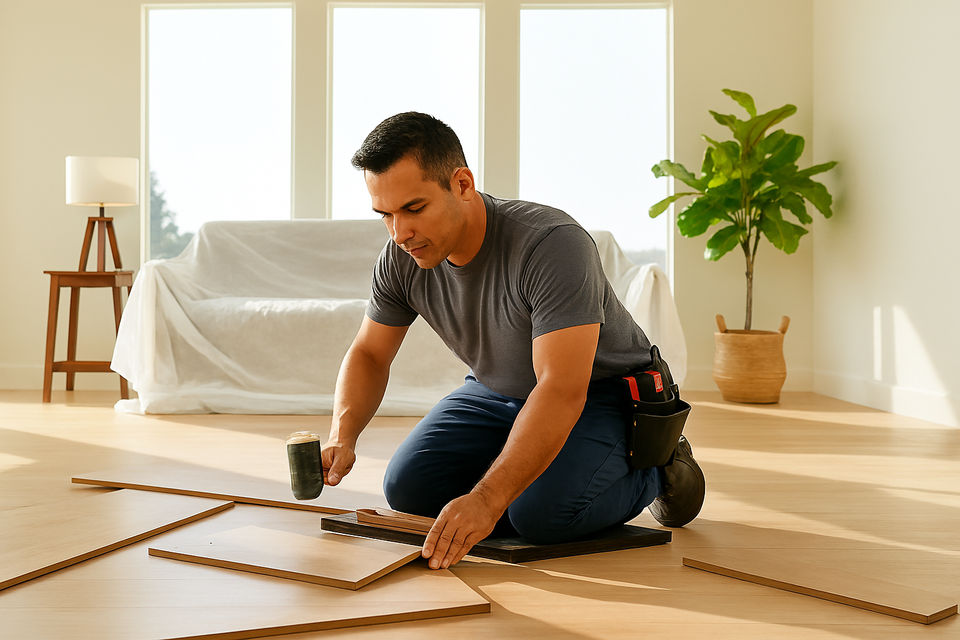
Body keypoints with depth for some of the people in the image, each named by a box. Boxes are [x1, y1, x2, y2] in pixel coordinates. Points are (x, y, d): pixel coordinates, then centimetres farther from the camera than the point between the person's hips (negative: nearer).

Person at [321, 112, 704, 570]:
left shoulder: (553, 244, -35)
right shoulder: (401, 259, -15)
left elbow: (562, 391, -40)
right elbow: (369, 355, -1)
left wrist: (485, 500, -48)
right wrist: (341, 437, -21)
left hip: (598, 394, -6)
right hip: (497, 393, 6)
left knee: (541, 513, -28)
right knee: (408, 489, -10)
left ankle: (653, 468, 2)